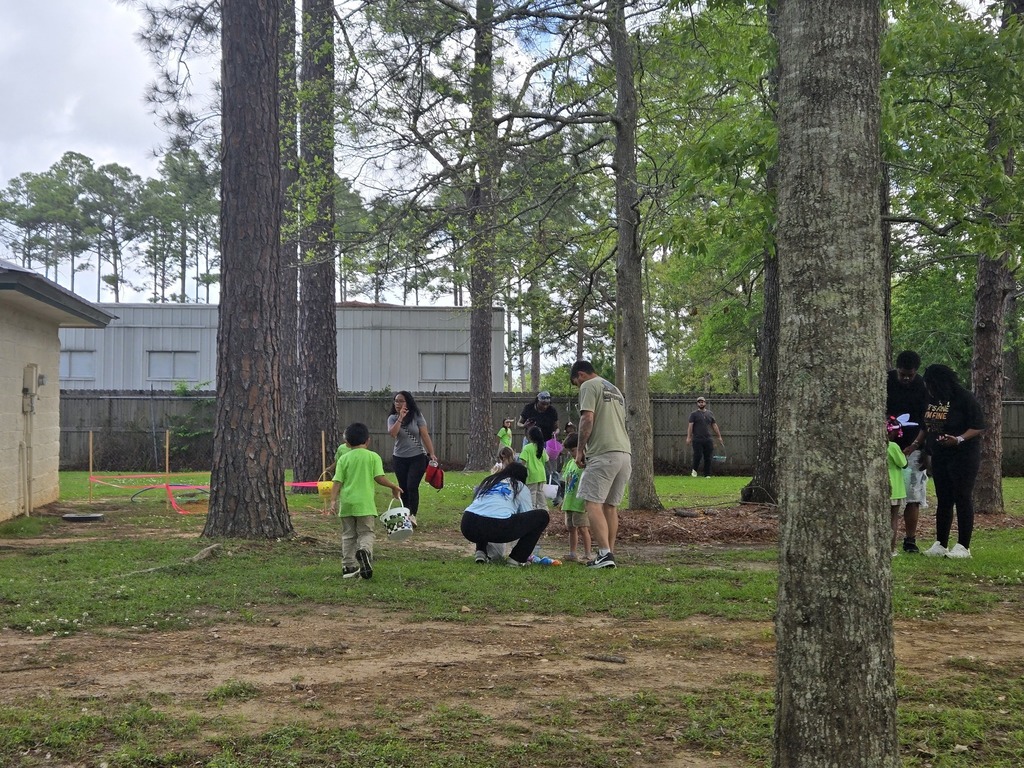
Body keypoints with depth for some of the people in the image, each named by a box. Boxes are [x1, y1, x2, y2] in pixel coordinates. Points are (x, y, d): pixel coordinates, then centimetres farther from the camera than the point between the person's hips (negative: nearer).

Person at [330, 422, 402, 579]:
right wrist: (394, 487, 6)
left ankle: (348, 567, 14)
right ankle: (364, 550, -28)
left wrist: (333, 500, -2)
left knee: (348, 535, 13)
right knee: (366, 532, 4)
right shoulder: (373, 456, -1)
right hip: (365, 502, -2)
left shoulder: (344, 459, 5)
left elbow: (337, 481, -1)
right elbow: (379, 478, -8)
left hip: (346, 502, 2)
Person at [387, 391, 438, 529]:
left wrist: (431, 454, -8)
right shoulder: (392, 418, 1)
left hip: (417, 458, -2)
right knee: (404, 488, 6)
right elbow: (392, 433, -19)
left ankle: (413, 516, -15)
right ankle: (406, 515, 18)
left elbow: (425, 435, -4)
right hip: (399, 459, 3)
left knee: (412, 486, -15)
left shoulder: (417, 416, -3)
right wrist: (401, 418, -21)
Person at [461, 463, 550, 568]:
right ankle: (517, 558, 8)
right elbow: (528, 519, 21)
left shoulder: (488, 481, 33)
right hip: (498, 527, -6)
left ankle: (481, 552, 19)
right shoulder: (521, 488, 22)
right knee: (542, 516, 12)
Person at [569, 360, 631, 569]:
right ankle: (609, 554, 12)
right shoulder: (615, 389, 27)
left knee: (593, 503, -9)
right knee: (611, 505, 12)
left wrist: (580, 449, -3)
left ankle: (605, 554, -19)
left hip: (603, 454, -9)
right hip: (625, 452, 9)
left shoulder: (589, 386, 1)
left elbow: (587, 419, -11)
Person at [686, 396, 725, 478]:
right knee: (698, 456, -9)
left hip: (708, 440, 3)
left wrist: (719, 437, 16)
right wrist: (688, 437, -13)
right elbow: (690, 426, -4)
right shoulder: (694, 414, 4)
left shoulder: (710, 414, 16)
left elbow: (714, 425, 19)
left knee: (708, 458, 1)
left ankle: (707, 474, 6)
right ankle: (694, 470, 15)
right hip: (697, 440, -3)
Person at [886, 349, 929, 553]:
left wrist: (913, 447, -13)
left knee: (912, 496, -1)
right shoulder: (885, 382, 0)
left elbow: (927, 422, -1)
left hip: (913, 447, 0)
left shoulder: (923, 387, 0)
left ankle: (910, 540, 8)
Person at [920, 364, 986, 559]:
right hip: (939, 457, 7)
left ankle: (963, 547, 0)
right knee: (943, 501, 9)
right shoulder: (931, 399, 8)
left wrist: (958, 439, -27)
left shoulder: (965, 399, -13)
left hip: (963, 457, -7)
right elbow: (926, 427, 17)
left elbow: (979, 427, -14)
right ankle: (940, 545, 14)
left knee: (963, 500, -4)